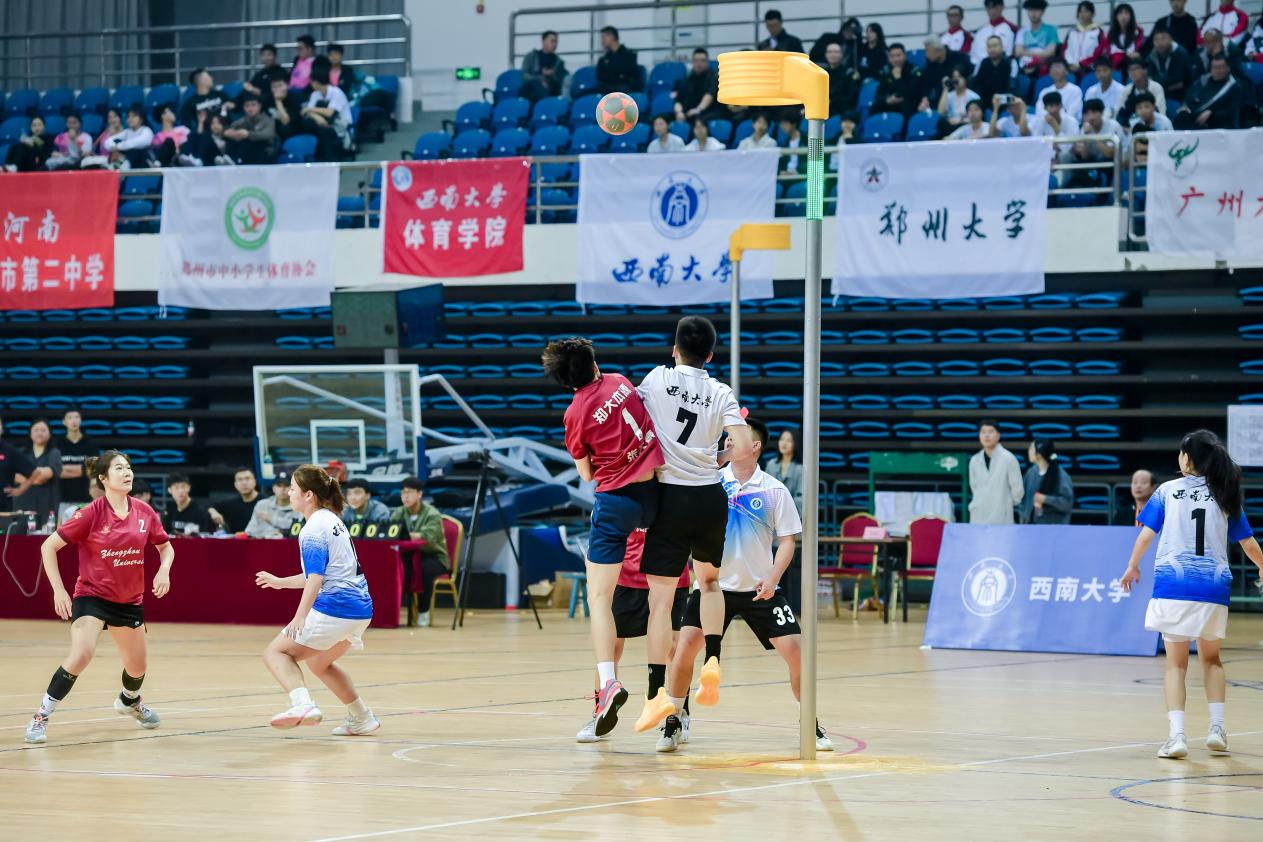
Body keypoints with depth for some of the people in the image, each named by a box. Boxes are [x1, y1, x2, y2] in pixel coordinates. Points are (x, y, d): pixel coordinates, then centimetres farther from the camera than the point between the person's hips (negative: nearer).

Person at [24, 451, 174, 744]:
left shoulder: (144, 512, -5)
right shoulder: (91, 513, -17)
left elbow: (165, 546, 12)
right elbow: (49, 546, -12)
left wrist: (164, 570, -9)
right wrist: (58, 590, -17)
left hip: (130, 600, 5)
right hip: (91, 596, -5)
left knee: (138, 667, 16)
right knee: (81, 656, -27)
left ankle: (130, 701, 52)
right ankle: (41, 717, -14)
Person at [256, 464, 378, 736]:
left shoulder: (314, 528, -11)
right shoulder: (332, 520, 16)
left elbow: (316, 577, -22)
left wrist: (300, 616, -30)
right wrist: (280, 582, 30)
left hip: (334, 608, -9)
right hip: (361, 608, 9)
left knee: (276, 652, -7)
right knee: (319, 662, 29)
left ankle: (303, 704, -29)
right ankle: (362, 719, 33)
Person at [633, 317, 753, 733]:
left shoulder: (657, 379, -2)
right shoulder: (722, 394, 0)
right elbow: (744, 448, -9)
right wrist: (719, 457, 11)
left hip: (670, 498, -2)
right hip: (710, 497, 2)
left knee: (660, 599, -2)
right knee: (709, 581, 26)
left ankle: (657, 692, -12)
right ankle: (712, 662, 7)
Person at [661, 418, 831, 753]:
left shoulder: (774, 490, -2)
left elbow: (788, 540, -1)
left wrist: (773, 577, -16)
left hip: (760, 589, 0)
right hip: (714, 586, 0)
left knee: (794, 649, -9)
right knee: (686, 644, -16)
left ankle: (811, 725, 10)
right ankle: (673, 722, 0)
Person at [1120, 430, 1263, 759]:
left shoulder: (1168, 491, 3)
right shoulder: (1225, 496, 7)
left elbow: (1146, 535, 2)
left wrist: (1132, 566, 20)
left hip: (1173, 587, -2)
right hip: (1213, 588, 2)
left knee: (1176, 663, 6)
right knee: (1211, 658, 21)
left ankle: (1176, 734, -9)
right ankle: (1217, 727, 9)